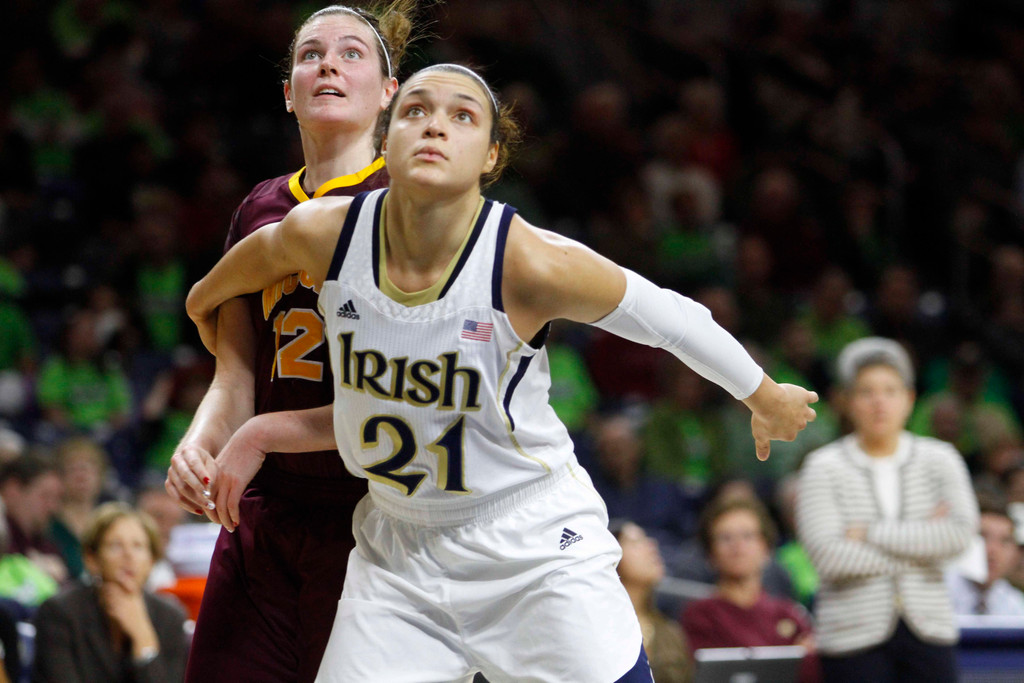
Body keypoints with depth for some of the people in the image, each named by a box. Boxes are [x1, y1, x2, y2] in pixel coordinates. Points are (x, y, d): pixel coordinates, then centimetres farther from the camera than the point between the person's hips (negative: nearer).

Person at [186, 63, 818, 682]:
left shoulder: (528, 261, -22)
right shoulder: (322, 234, -14)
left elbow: (670, 319, -7)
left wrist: (767, 401, 7)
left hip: (539, 548, -3)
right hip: (397, 548, 3)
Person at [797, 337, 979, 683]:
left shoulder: (940, 459, 7)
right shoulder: (824, 468, 0)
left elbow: (961, 533, -9)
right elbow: (828, 556, -13)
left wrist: (872, 533, -12)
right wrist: (920, 547, -9)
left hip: (928, 629, 2)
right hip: (854, 637, -2)